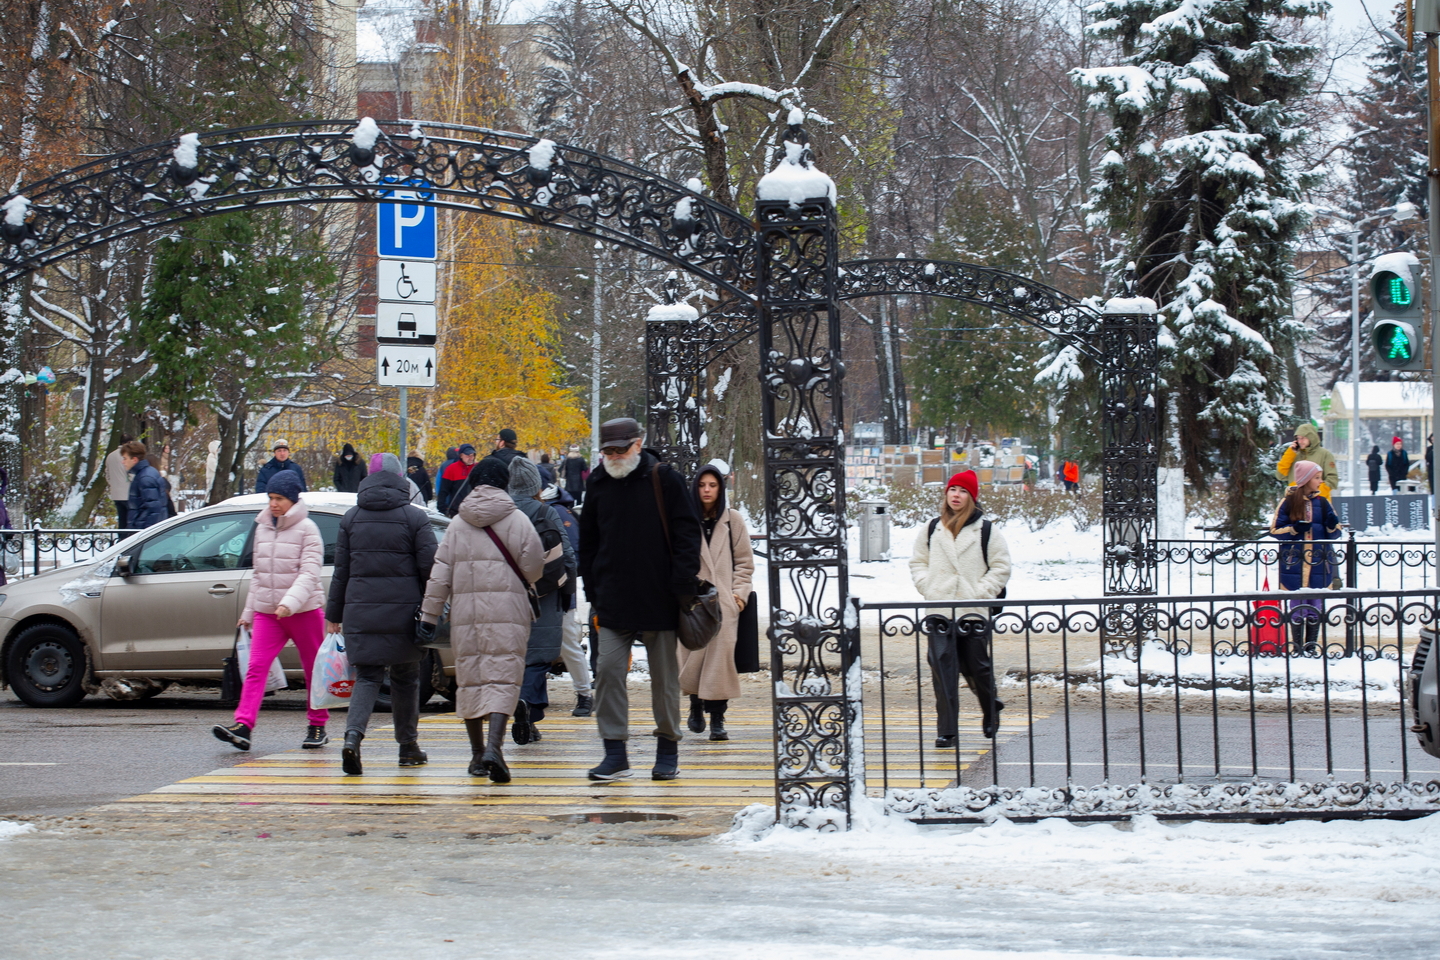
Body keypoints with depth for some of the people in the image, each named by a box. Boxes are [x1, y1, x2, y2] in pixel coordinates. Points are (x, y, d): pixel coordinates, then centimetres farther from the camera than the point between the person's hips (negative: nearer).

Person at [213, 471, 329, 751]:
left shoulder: (306, 529, -5)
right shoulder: (262, 528, 13)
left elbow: (309, 573, -16)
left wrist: (290, 602, -30)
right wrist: (249, 611, 19)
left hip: (304, 610, -5)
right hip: (267, 611, 5)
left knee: (314, 669, 6)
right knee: (256, 666, -10)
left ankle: (317, 727, 19)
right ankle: (243, 727, -20)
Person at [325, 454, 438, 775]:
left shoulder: (351, 517, 6)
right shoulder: (414, 517, -2)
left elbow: (341, 569, 7)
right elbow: (429, 567, -6)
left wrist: (334, 613, 12)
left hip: (361, 610, 2)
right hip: (403, 611, -1)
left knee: (366, 676, 3)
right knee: (405, 677, 13)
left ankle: (353, 734, -22)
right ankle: (408, 746, 21)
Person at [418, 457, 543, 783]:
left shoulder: (458, 524, 7)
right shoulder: (516, 520, -1)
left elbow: (440, 573, 4)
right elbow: (534, 567, -2)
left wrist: (429, 615, 6)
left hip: (465, 612, 3)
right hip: (507, 612, -3)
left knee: (469, 677, 12)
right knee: (503, 678, -5)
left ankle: (478, 755, 17)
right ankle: (493, 746, -25)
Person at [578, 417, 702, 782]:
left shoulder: (664, 480, -3)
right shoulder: (598, 485, 8)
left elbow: (686, 535, -3)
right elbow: (588, 544, 15)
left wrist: (684, 587, -10)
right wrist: (593, 595, 10)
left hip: (659, 600, -3)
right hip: (613, 601, 3)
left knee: (664, 676, 6)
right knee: (608, 671, -6)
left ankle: (668, 751, 17)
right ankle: (615, 753, -3)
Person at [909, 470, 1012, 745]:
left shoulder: (986, 530, 2)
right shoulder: (932, 529, 9)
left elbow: (1001, 567, 4)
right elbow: (918, 562, 18)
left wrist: (982, 593, -6)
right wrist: (927, 588, 2)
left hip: (973, 612, -2)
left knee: (977, 667, 6)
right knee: (943, 670, -6)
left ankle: (991, 714, 33)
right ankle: (946, 729, -4)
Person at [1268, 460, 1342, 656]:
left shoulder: (1322, 502, 9)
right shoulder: (1288, 502, 0)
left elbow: (1334, 534, 11)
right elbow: (1275, 530, 0)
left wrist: (1333, 526, -10)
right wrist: (1293, 529, -15)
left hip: (1318, 563, 3)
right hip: (1294, 563, -3)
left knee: (1315, 604, 4)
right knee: (1297, 604, 0)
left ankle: (1312, 645, 11)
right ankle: (1297, 645, 6)